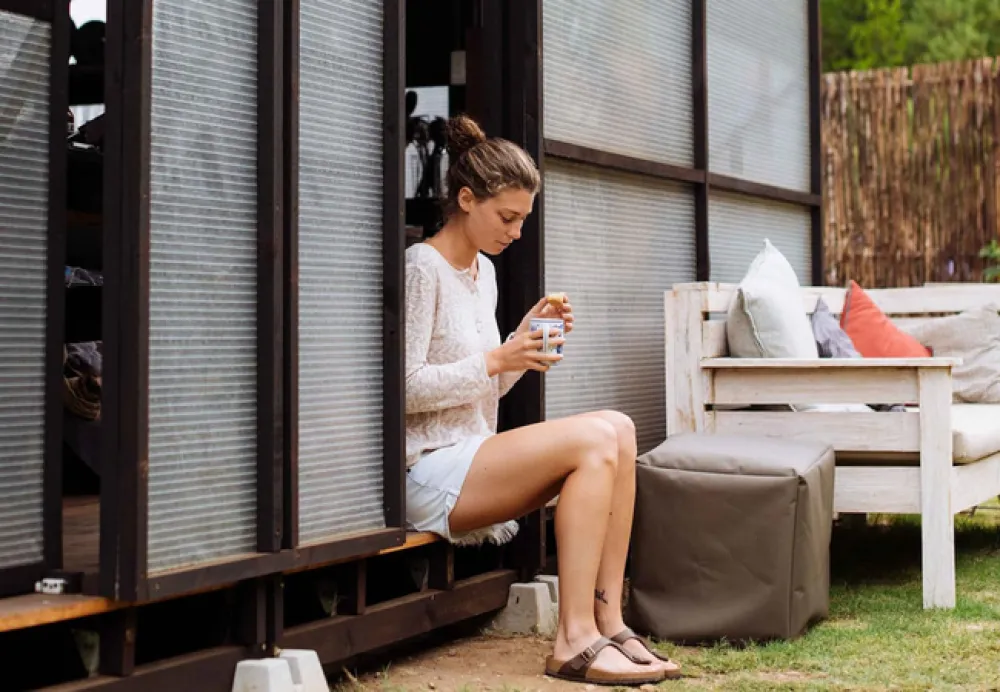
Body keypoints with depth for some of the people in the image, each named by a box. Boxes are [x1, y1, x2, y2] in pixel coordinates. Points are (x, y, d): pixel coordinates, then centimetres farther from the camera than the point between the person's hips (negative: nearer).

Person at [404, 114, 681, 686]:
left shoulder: (483, 270, 18)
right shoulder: (423, 267, -9)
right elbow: (407, 387, -15)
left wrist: (527, 338, 5)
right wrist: (497, 360, -17)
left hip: (475, 458, 8)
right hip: (429, 474, -8)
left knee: (617, 429, -11)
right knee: (594, 440, -23)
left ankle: (606, 621, -15)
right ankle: (575, 641, -24)